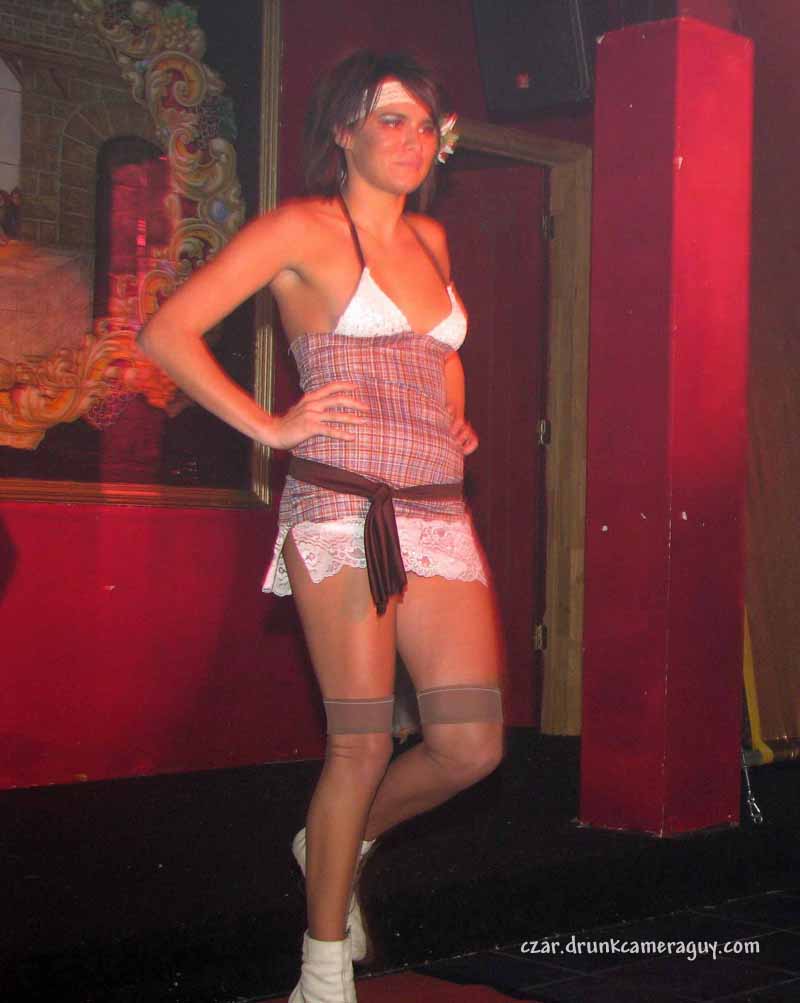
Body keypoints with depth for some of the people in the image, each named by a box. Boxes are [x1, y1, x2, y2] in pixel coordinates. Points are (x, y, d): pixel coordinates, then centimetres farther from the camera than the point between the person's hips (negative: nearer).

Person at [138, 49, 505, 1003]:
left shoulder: (431, 239, 20)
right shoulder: (302, 228, 0)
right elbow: (167, 332, -5)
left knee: (472, 744, -2)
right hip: (343, 511, -6)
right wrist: (270, 426, -7)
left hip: (442, 517, 6)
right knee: (363, 742, -6)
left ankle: (340, 842, 28)